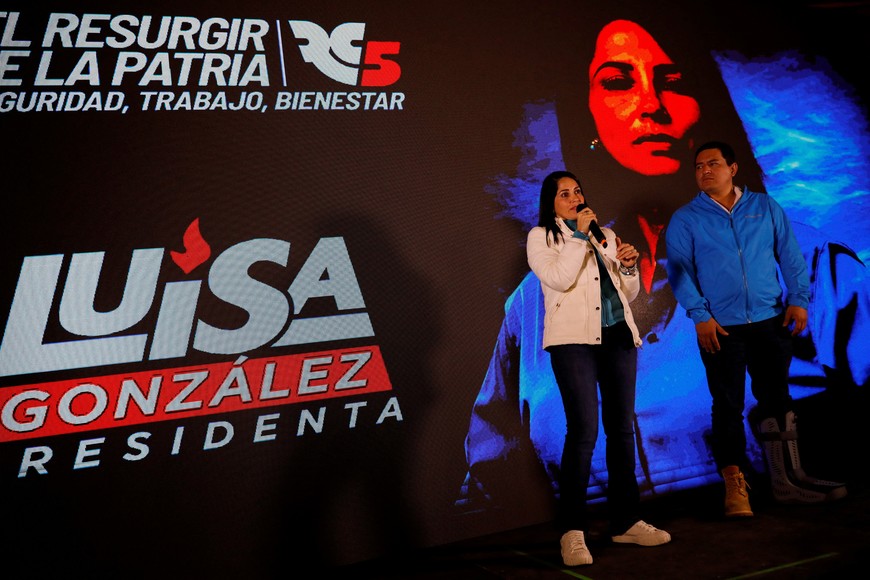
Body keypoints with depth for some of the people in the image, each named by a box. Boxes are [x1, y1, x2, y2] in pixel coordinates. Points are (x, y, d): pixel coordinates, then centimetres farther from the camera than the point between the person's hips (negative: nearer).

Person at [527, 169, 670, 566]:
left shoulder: (605, 235, 20)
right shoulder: (541, 236, 5)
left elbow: (629, 294, 20)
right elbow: (559, 278, -14)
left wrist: (629, 267, 1)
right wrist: (579, 234, -10)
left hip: (618, 336, 6)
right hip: (574, 339, -5)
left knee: (622, 428, 8)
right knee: (583, 430, -14)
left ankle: (625, 521, 19)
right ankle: (572, 531, -5)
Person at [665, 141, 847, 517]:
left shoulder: (765, 207, 10)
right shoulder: (684, 219, 2)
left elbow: (790, 256, 9)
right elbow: (680, 271, -5)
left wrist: (798, 299, -2)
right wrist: (700, 315, -14)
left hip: (771, 321, 3)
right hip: (720, 328, -2)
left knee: (777, 400, 10)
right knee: (727, 405, 0)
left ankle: (787, 479, 22)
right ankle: (735, 486, 9)